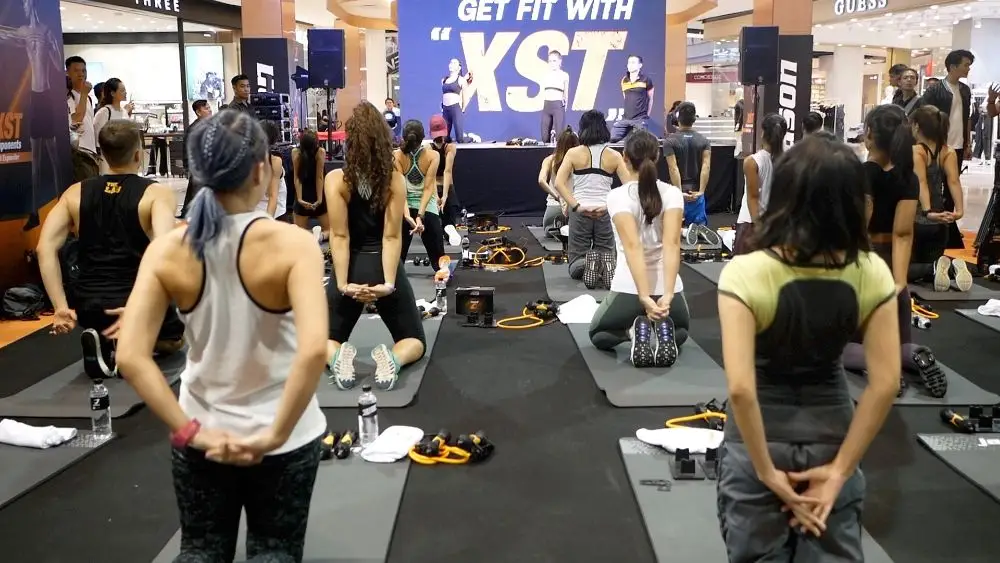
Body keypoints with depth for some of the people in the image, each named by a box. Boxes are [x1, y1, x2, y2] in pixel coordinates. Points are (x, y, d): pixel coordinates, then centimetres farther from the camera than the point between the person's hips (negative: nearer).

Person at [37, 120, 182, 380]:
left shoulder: (75, 192, 7)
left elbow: (45, 247, -4)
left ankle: (104, 341, 8)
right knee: (175, 336, 28)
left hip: (88, 306, 4)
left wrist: (61, 308, -6)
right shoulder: (157, 193, -5)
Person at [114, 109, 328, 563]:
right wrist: (276, 434, -21)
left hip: (204, 437, 3)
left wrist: (190, 431, -11)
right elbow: (313, 349, -31)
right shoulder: (291, 243, -18)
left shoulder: (167, 250, -9)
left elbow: (130, 357, -15)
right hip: (282, 440, -2)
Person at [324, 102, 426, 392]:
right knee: (415, 341, 16)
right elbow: (392, 236, -11)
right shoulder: (396, 180, -5)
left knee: (325, 341, 17)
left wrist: (343, 284, -13)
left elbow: (339, 236, -12)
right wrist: (389, 282, -14)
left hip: (351, 269, 0)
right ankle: (392, 359, -20)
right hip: (385, 267, 1)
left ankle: (338, 360, -19)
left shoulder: (335, 179, -9)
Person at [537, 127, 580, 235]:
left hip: (554, 205, 0)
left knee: (548, 230, 29)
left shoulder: (550, 160, -3)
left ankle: (557, 227, -7)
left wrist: (557, 197, -21)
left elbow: (541, 181, -18)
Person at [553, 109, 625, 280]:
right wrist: (610, 204, -7)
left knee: (577, 258, 11)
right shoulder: (614, 156, 2)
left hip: (580, 212, -1)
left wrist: (576, 206, -12)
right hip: (605, 212, 1)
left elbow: (559, 183, -11)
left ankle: (585, 265, -26)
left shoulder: (574, 153, -1)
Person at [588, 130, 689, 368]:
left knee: (598, 334, 29)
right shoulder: (673, 193, -2)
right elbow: (672, 244, -19)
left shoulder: (617, 196, -9)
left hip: (628, 288, -2)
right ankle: (663, 331, -1)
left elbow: (632, 246, -24)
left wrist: (644, 297, -30)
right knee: (681, 330, 37)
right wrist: (668, 294, -27)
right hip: (667, 287, 2)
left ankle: (633, 332, -5)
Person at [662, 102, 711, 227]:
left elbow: (673, 168, -14)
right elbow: (706, 167, -9)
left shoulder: (670, 141, -5)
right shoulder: (704, 140, 3)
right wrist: (701, 191, -12)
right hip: (696, 192, 3)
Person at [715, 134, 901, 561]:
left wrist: (767, 472, -15)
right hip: (831, 434, 3)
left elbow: (741, 387, -27)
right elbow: (886, 384, -12)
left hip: (762, 436, -2)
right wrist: (840, 467, -7)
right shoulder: (872, 273, -11)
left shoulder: (746, 273, -22)